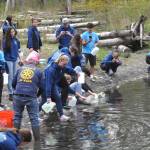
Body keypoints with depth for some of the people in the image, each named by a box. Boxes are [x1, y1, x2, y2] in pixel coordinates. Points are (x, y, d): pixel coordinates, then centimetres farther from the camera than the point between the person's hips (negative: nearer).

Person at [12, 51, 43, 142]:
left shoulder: (20, 69, 10)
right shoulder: (38, 71, 4)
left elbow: (13, 83, 15)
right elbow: (42, 87, 6)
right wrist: (37, 94, 25)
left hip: (18, 96, 2)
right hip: (31, 97, -2)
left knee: (17, 116, 17)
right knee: (34, 118, 5)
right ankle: (37, 139, 6)